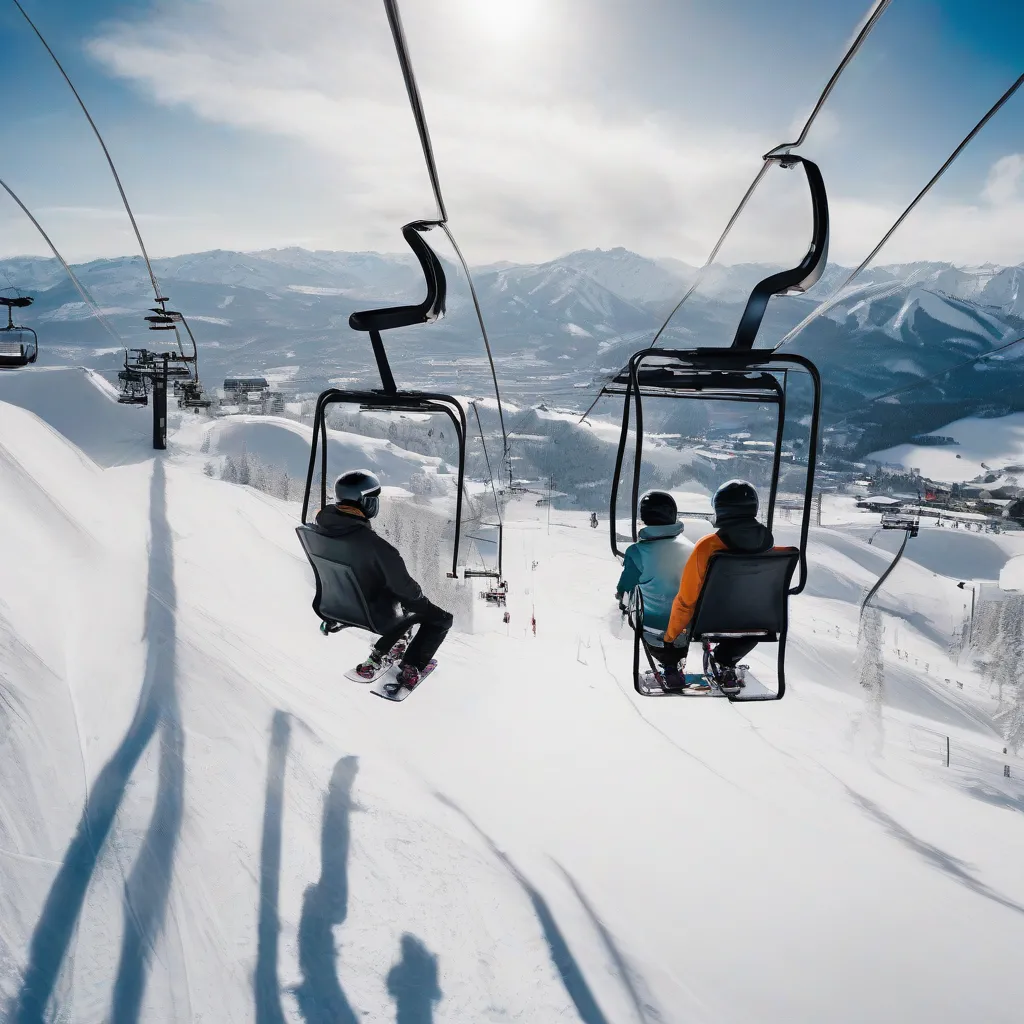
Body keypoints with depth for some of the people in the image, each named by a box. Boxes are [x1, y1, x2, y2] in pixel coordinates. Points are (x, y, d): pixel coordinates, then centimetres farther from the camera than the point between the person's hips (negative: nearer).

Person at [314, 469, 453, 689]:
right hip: (376, 614, -7)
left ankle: (378, 654, 29)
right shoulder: (374, 544, -36)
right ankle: (409, 668, 8)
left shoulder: (323, 525, -13)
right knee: (441, 618, 12)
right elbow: (404, 585, -24)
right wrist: (421, 601, -2)